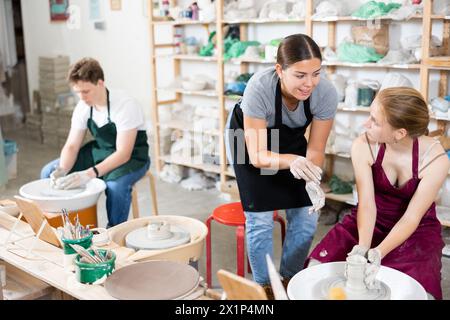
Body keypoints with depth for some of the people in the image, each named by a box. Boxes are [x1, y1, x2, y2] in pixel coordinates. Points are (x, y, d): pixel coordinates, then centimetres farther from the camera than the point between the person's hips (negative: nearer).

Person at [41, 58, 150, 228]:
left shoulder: (125, 106, -28)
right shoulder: (83, 107, -9)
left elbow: (123, 154, -30)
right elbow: (71, 145, -4)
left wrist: (89, 174, -40)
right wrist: (62, 170, -25)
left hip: (132, 155, -6)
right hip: (100, 150, 6)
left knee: (115, 184, -39)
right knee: (48, 173, -6)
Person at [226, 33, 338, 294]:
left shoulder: (326, 93, -31)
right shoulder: (259, 87, -38)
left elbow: (315, 150, -19)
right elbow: (258, 156, -33)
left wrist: (313, 180, -40)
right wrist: (291, 161, -53)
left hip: (290, 138, 3)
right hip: (249, 136, -3)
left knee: (306, 215, -1)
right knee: (260, 218, -6)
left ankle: (290, 280, 23)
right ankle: (264, 287, 17)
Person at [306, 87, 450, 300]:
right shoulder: (363, 147, -20)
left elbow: (411, 218, -23)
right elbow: (366, 204, -20)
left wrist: (378, 253, -37)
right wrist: (363, 247, -37)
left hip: (415, 229, -2)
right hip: (370, 222, 2)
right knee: (317, 267, -14)